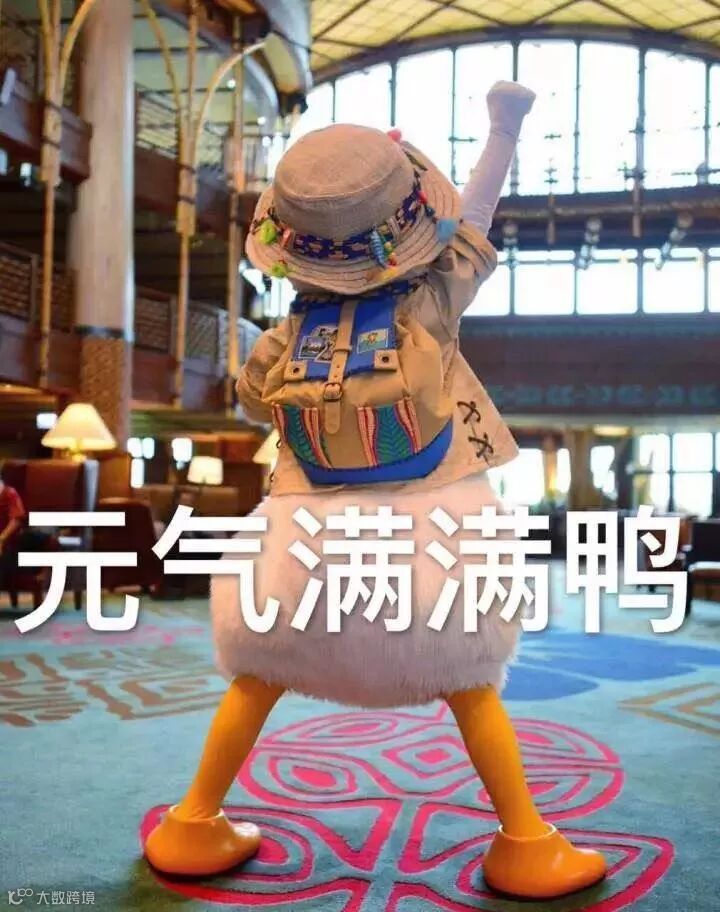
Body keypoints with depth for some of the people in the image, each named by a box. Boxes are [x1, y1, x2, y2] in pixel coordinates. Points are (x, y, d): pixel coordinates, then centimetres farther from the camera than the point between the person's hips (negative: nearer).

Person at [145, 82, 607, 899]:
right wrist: (504, 125, 19)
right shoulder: (431, 304, -8)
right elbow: (476, 210, 6)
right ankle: (525, 846, 23)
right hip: (427, 532, -1)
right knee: (470, 685, 14)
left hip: (312, 536, 1)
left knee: (259, 675, 18)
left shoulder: (279, 347, -5)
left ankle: (195, 825, 28)